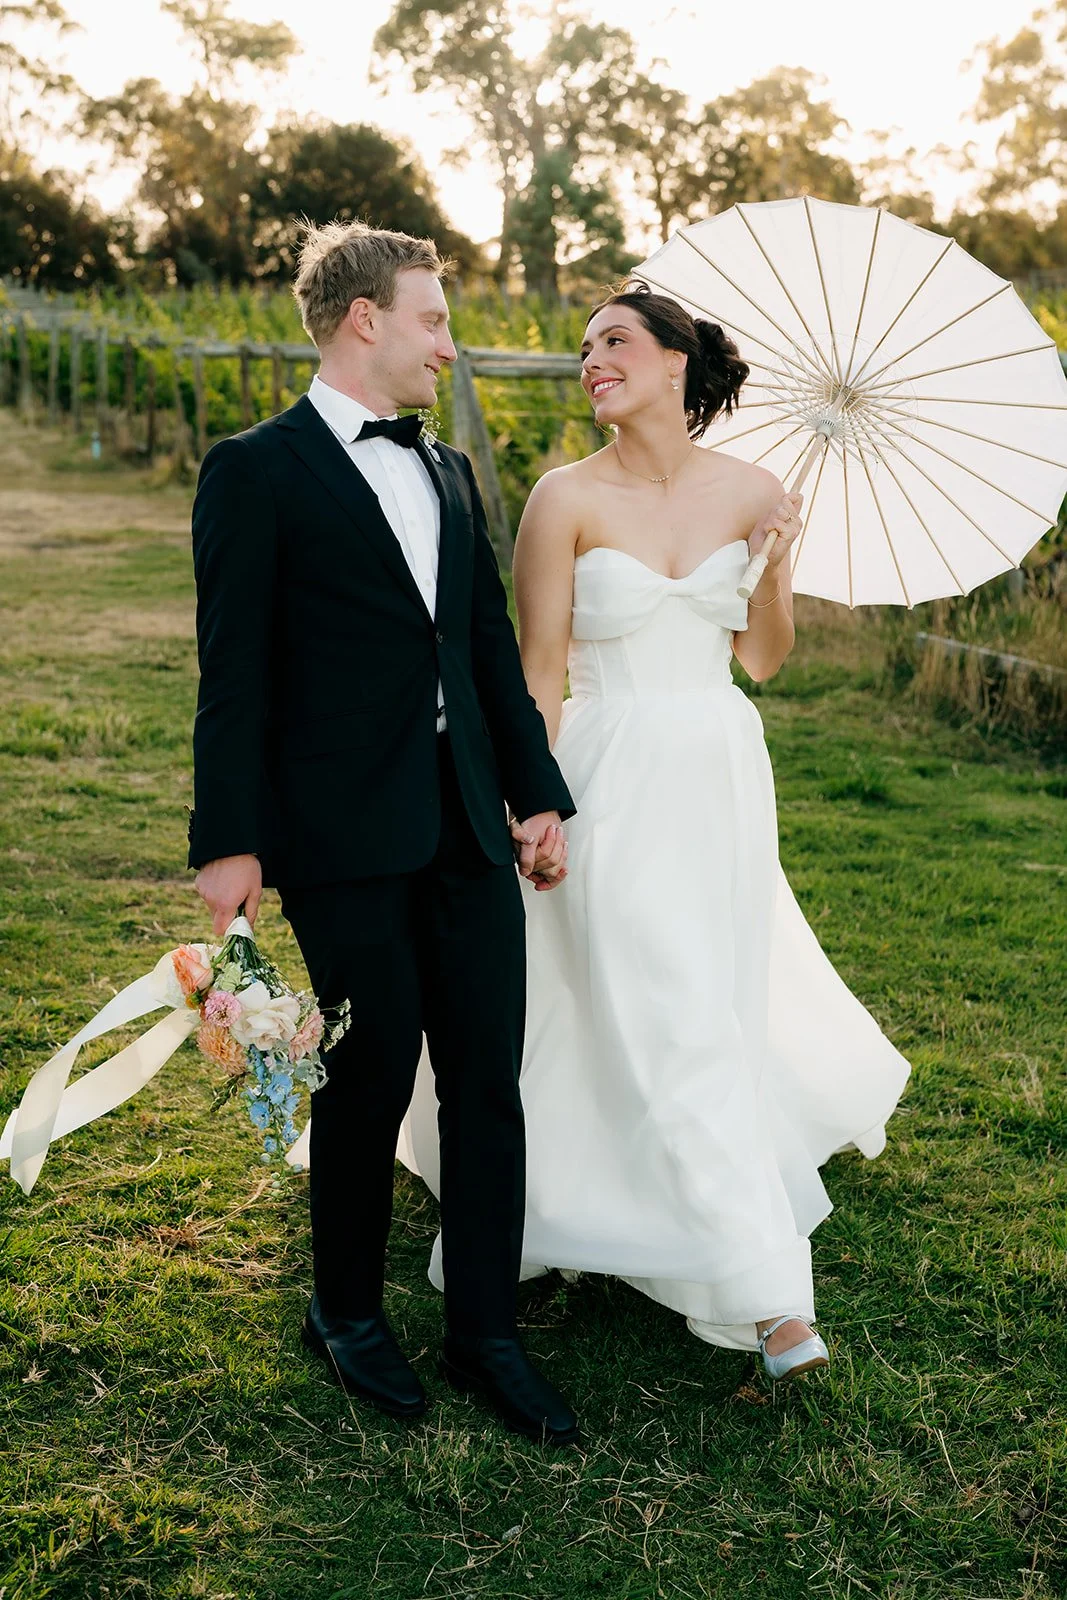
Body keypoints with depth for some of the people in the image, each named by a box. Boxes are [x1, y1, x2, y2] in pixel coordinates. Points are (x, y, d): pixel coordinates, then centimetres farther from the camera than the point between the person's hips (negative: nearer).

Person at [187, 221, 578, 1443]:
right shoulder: (256, 472, -4)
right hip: (346, 841, -6)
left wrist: (537, 792, 13)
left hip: (467, 829, 6)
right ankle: (346, 1314, 30)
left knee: (490, 1085, 7)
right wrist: (229, 842, -12)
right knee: (371, 1082, 6)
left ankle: (485, 1334, 22)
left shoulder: (448, 472, 17)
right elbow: (235, 675, -8)